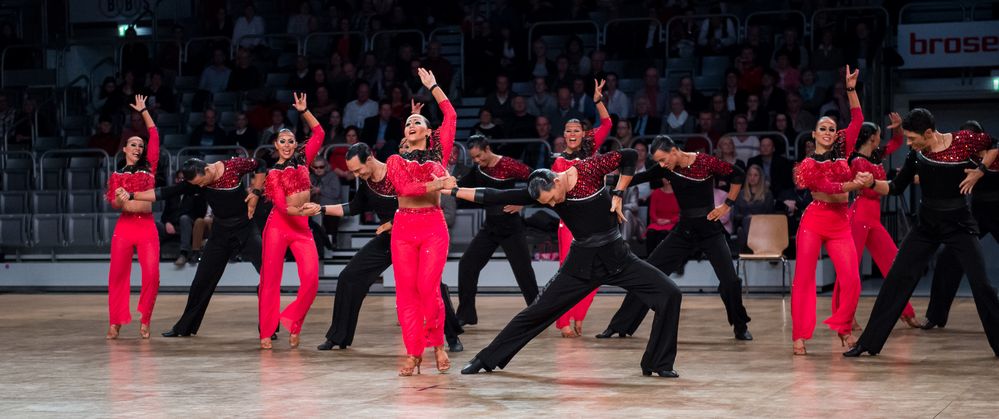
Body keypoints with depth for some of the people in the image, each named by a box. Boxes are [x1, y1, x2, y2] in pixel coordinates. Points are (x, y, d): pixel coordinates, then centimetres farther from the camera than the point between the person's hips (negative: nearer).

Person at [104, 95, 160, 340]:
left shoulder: (149, 168, 12)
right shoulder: (117, 176, 13)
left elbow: (154, 137, 11)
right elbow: (113, 202, 1)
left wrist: (144, 112, 15)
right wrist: (120, 200, -21)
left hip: (147, 226, 0)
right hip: (124, 227, 0)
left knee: (151, 275, -10)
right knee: (118, 275, -4)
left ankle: (145, 321, 2)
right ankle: (115, 323, 1)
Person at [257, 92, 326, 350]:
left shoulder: (302, 160, 12)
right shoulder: (273, 173, 1)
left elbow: (319, 133, 14)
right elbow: (282, 205, -12)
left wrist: (304, 111, 7)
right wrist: (301, 210, -29)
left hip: (302, 226, 4)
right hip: (278, 224, -3)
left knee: (311, 278, -13)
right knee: (270, 279, -3)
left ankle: (292, 321, 3)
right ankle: (266, 332, 2)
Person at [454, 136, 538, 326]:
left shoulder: (508, 165, -17)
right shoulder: (477, 169, 3)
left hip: (511, 228, -6)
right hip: (489, 227, 6)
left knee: (523, 270, -6)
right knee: (467, 264, 0)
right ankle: (465, 314, 8)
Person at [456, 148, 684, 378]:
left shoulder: (590, 169, -14)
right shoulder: (541, 192, -9)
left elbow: (629, 156, -4)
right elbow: (495, 197, -10)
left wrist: (618, 194, -8)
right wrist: (452, 191, -12)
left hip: (618, 257, 0)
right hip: (582, 263, 0)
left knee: (670, 294, -13)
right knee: (538, 310, -1)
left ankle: (658, 363, 0)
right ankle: (486, 359, 13)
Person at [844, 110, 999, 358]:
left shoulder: (965, 141, -13)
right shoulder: (916, 154, -3)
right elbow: (896, 188, 2)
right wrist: (871, 183, -14)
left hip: (959, 225, -3)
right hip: (926, 226, 3)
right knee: (896, 280, -1)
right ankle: (868, 342, 4)